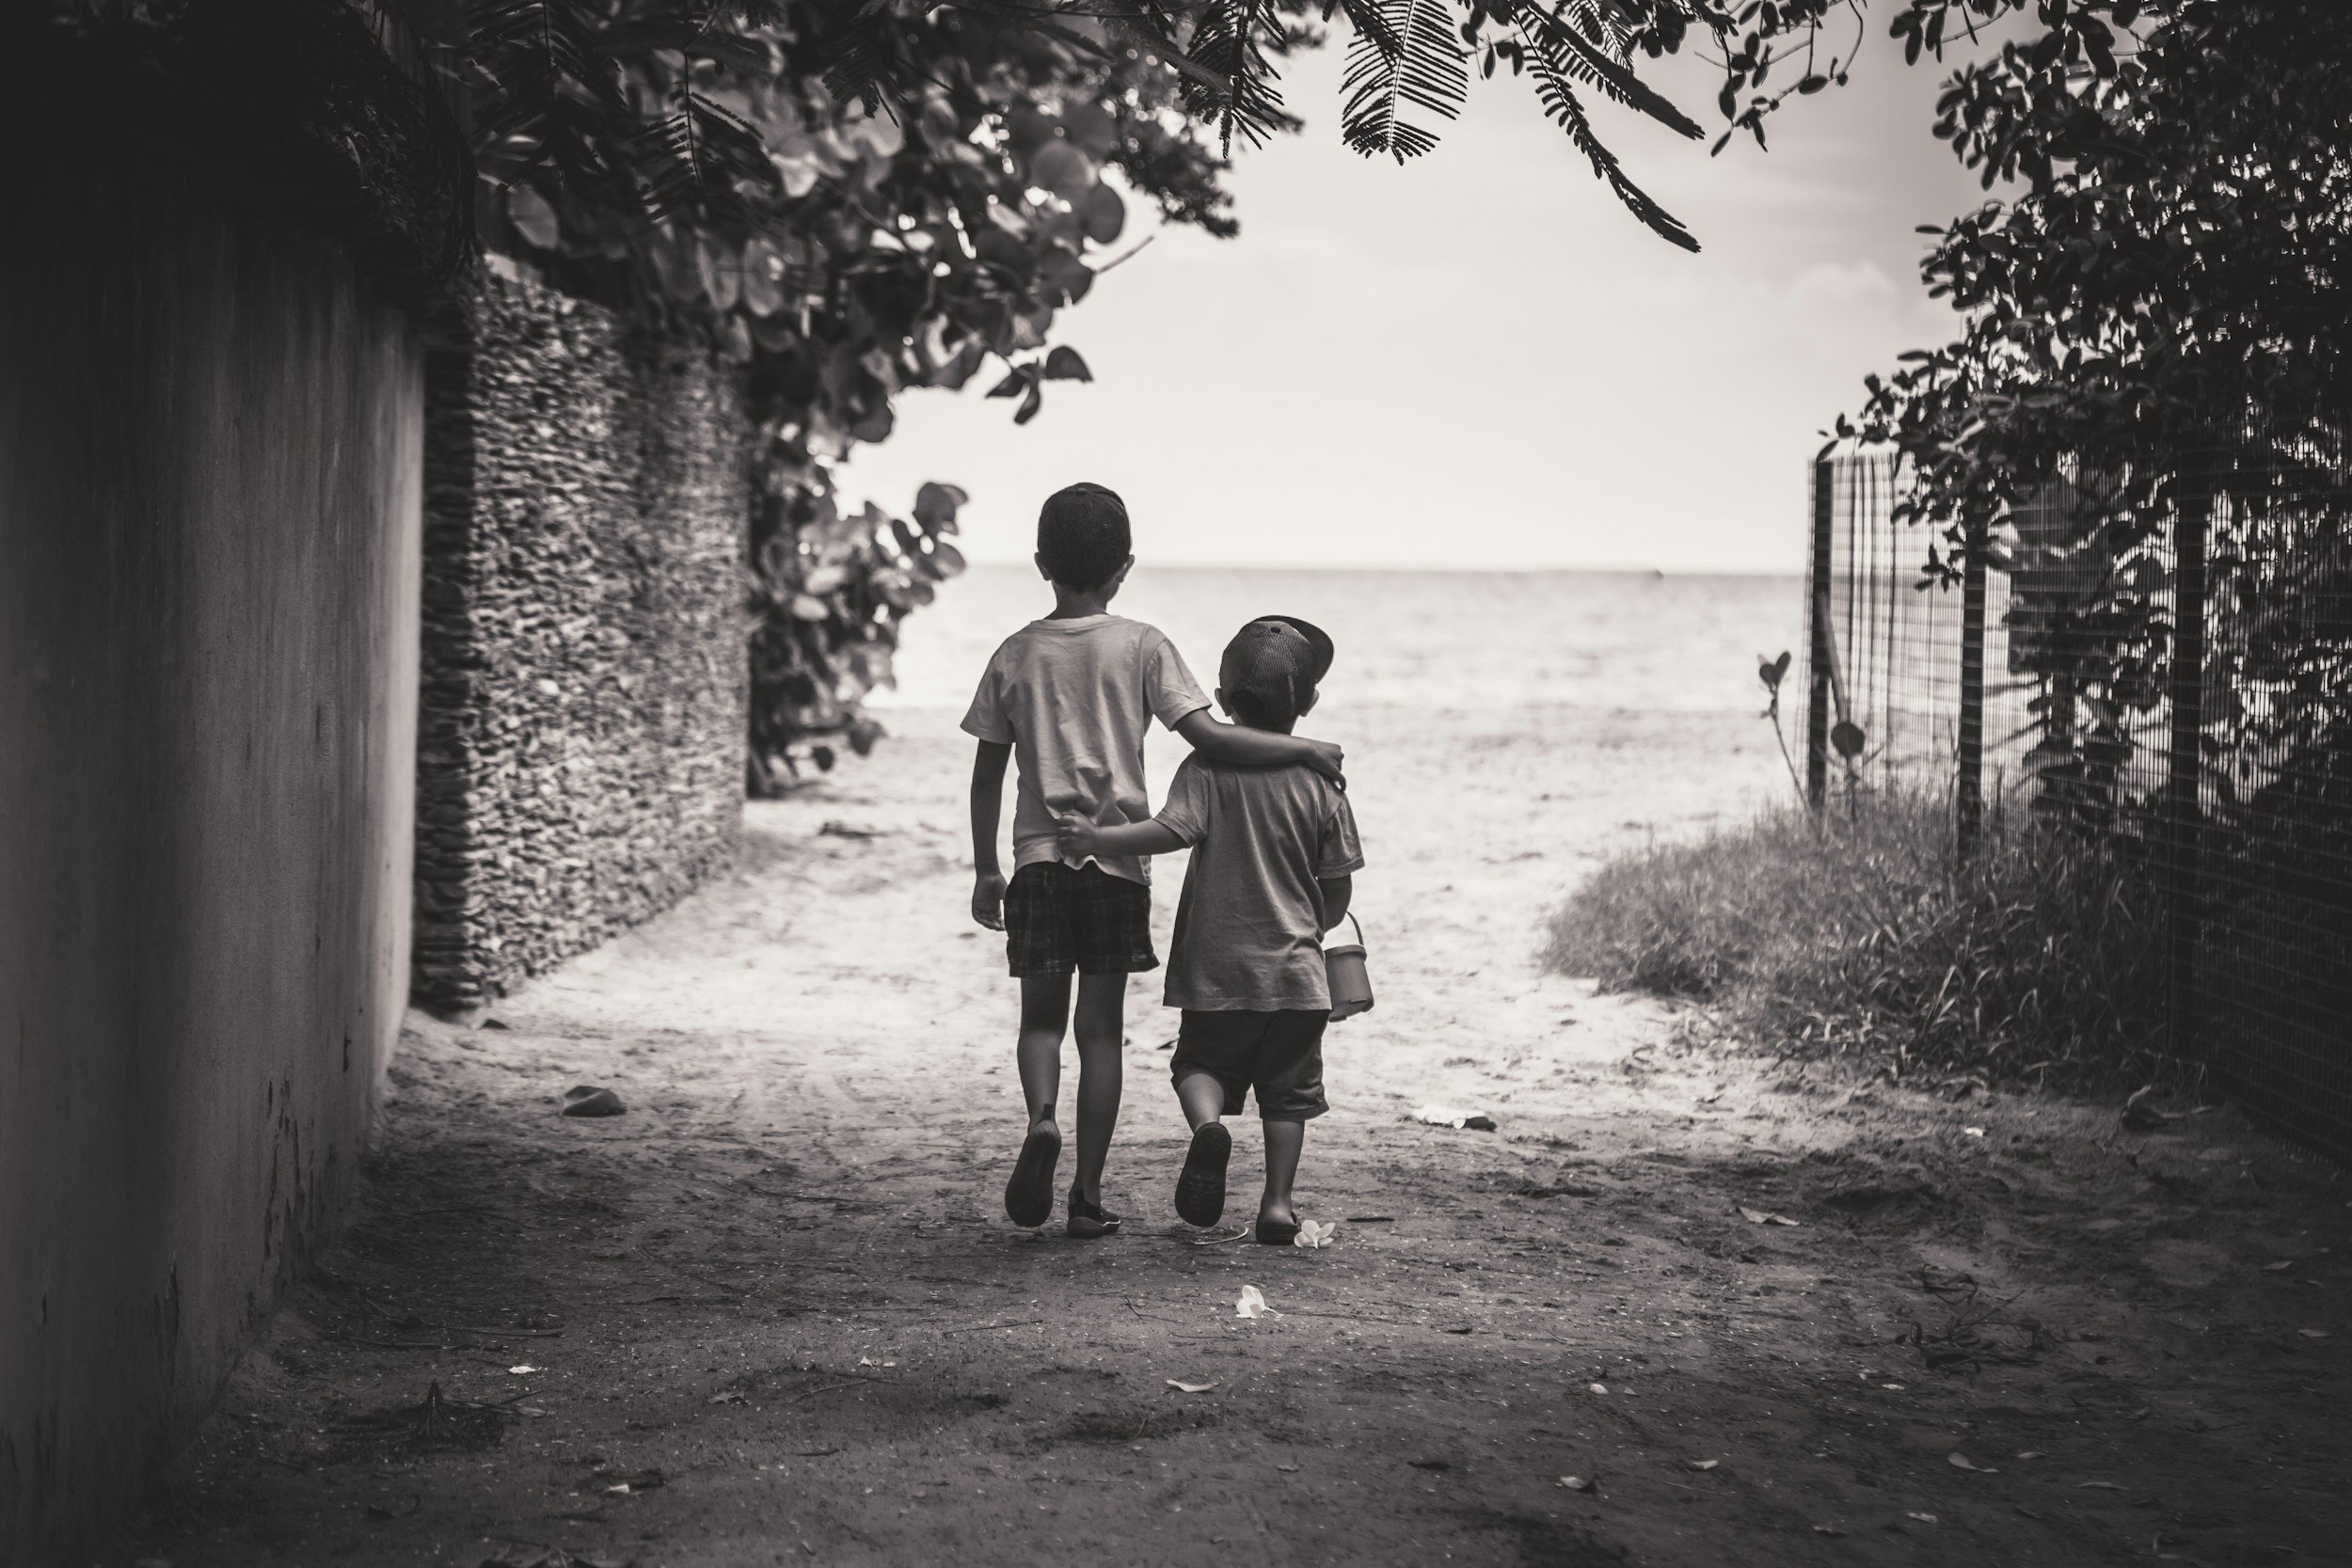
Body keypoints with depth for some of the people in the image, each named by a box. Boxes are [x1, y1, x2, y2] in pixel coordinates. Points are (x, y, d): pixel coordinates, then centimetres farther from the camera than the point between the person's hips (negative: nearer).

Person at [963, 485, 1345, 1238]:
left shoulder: (1015, 654, 4)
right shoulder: (1141, 646, -3)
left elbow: (987, 774, 7)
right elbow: (1208, 737, -12)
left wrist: (985, 871, 15)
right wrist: (1305, 749, -2)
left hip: (1039, 857, 1)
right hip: (1115, 857, -1)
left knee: (1041, 1015, 12)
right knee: (1101, 1025, 6)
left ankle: (1041, 1118, -18)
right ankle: (1088, 1192, 6)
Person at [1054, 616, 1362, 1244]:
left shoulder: (1207, 767, -6)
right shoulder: (1320, 781, 0)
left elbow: (1174, 829, -24)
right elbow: (1339, 889, 3)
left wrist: (1097, 838, -20)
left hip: (1217, 966, -1)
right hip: (1295, 969, 1)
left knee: (1200, 1063, 14)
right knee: (1287, 1088, 11)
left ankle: (1208, 1125, -17)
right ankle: (1278, 1202, 6)